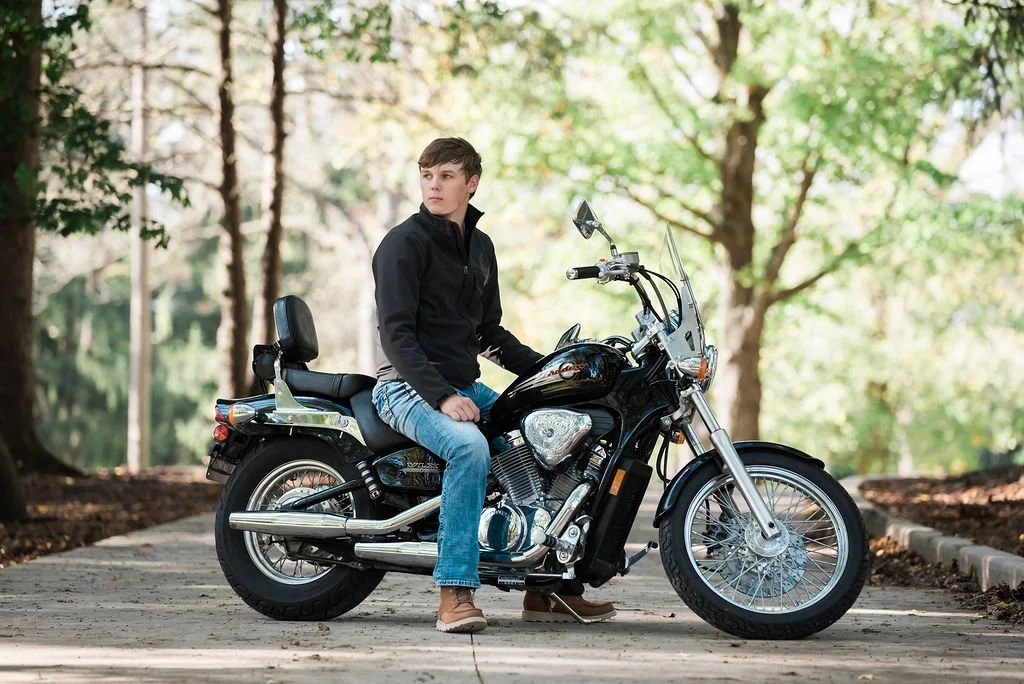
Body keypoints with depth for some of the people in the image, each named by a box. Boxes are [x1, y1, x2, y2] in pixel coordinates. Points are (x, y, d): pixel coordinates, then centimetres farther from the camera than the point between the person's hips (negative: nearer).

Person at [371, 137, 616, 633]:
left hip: (464, 387, 8)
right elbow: (397, 334, -16)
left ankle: (548, 589, 7)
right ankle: (455, 594, -37)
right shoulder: (403, 243, -8)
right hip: (410, 387, -8)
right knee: (469, 447, -36)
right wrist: (441, 397, -26)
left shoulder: (479, 247, 16)